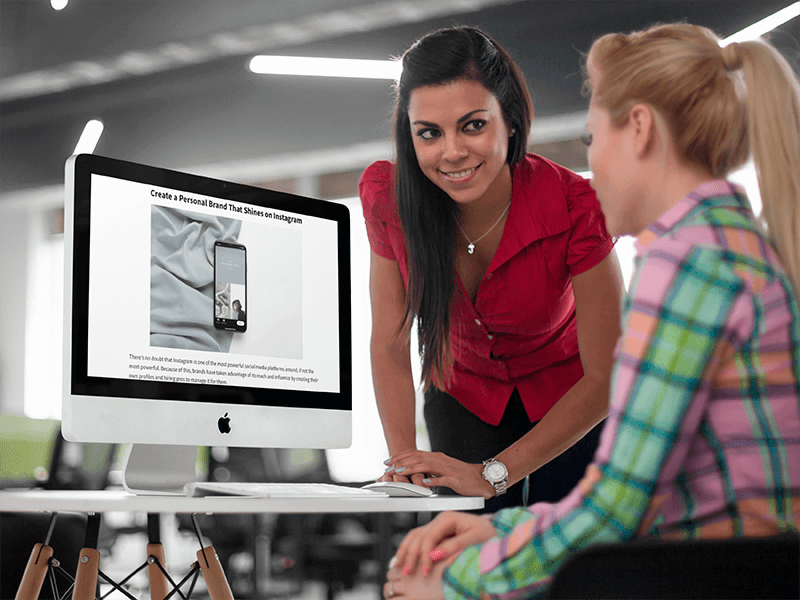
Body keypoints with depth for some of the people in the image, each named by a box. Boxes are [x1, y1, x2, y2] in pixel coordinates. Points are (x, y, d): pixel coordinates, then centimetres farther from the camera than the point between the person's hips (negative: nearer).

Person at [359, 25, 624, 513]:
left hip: (572, 397, -1)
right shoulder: (386, 194, -22)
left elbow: (605, 378, -25)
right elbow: (389, 345, -12)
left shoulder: (576, 208, -31)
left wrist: (492, 474, -30)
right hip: (466, 395, 2)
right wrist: (404, 459, -26)